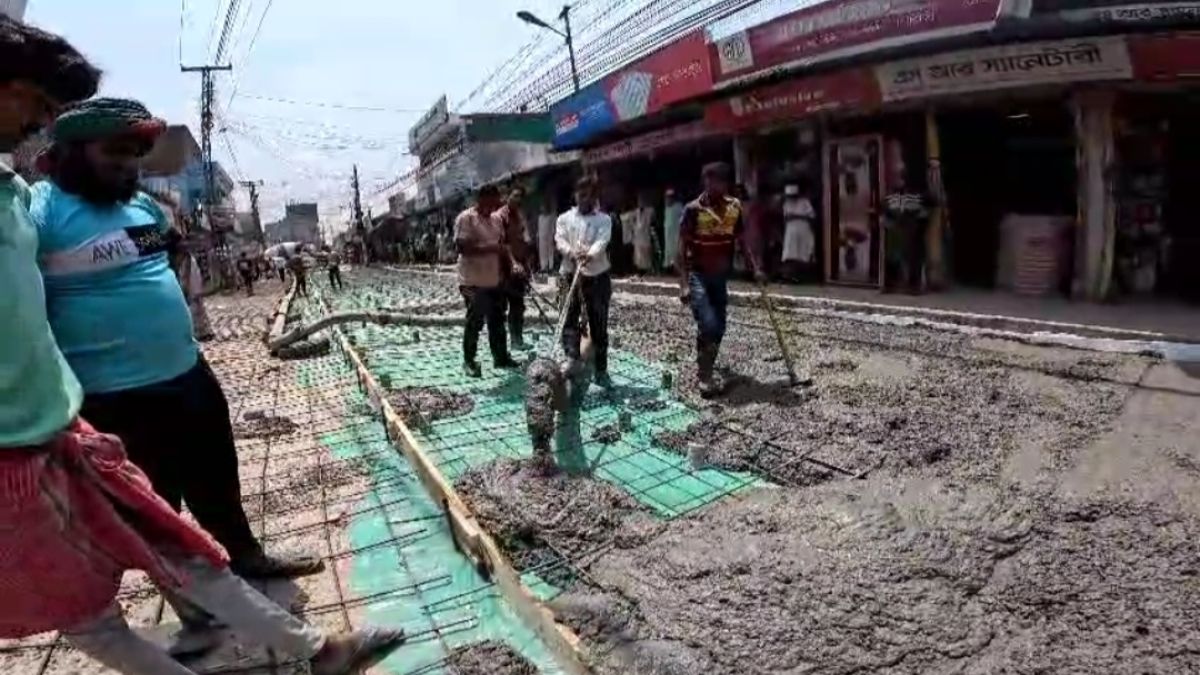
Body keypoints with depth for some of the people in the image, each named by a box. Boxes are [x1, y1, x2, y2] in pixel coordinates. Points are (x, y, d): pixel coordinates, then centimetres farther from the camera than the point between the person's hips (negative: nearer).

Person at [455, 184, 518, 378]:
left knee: (497, 321, 14)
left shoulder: (496, 220, 12)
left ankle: (501, 357, 25)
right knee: (475, 322, 0)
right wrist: (490, 248, -24)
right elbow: (462, 247, -21)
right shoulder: (465, 218, -11)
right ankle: (469, 361, 12)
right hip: (473, 282, -7)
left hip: (494, 280, 7)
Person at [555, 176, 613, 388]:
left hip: (598, 277, 0)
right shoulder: (565, 218, 10)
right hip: (571, 275, 0)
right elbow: (559, 240, -6)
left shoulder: (604, 220, 6)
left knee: (599, 326, 6)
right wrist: (572, 253, -28)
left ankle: (601, 370, 15)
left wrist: (589, 255, -34)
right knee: (569, 318, -9)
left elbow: (602, 241, -12)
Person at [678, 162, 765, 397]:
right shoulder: (693, 209, -13)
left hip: (721, 276, 6)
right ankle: (705, 376, -5)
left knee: (719, 327, 11)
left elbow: (743, 241, 4)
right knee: (708, 325, -18)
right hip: (698, 275, -5)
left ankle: (706, 368, 29)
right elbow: (682, 248, -13)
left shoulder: (735, 208, 1)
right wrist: (683, 284, -19)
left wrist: (756, 268, -9)